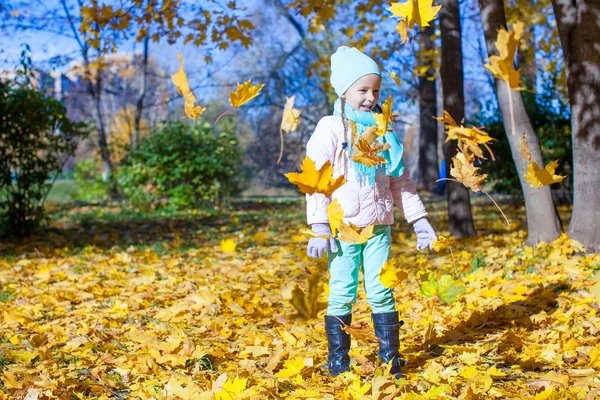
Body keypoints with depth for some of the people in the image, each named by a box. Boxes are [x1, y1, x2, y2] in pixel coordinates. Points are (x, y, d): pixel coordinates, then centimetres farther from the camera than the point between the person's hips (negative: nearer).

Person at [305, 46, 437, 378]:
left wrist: (418, 220, 12)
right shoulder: (330, 129, -1)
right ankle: (337, 364, 8)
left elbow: (400, 181, 17)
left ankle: (391, 360, 11)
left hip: (378, 228, 4)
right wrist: (319, 229, -11)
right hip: (343, 228, -3)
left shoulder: (382, 131, 13)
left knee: (381, 293, 3)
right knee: (342, 295, -1)